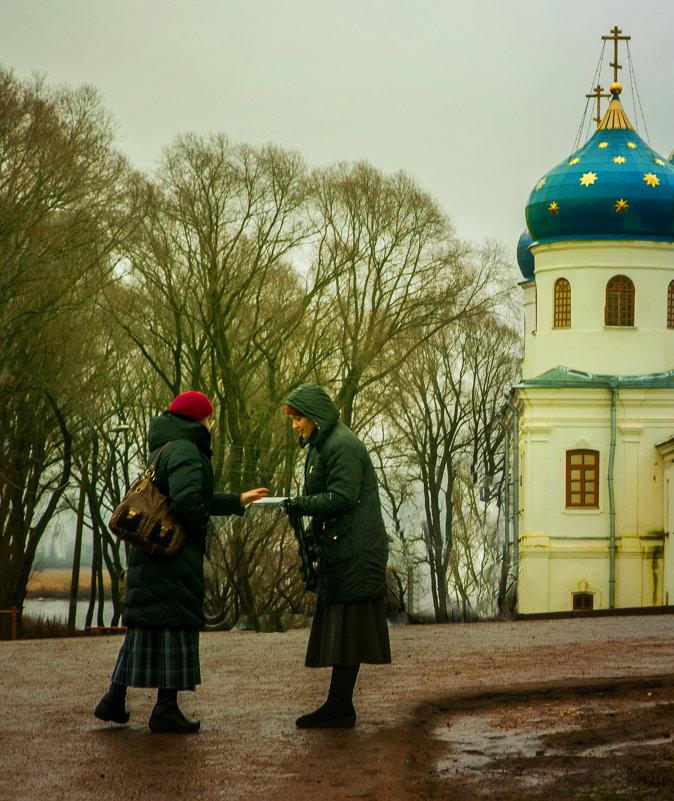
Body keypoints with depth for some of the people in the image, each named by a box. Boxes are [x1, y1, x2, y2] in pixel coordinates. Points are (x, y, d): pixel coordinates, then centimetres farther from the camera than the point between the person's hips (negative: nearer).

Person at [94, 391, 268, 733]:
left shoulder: (162, 450, 19)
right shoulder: (185, 451, -14)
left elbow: (199, 498, 27)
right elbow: (187, 500, -28)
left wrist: (238, 500, 31)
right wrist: (200, 533, -11)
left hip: (148, 551, 10)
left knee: (145, 622, 15)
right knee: (175, 625, -4)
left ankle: (115, 698, 17)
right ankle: (166, 708, -3)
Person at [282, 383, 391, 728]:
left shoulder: (342, 446, -13)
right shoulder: (320, 446, 19)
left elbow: (341, 497, -21)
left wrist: (302, 504, -16)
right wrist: (311, 531, 11)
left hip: (353, 552, -10)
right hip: (338, 550, 10)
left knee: (346, 627, -8)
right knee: (342, 630, 9)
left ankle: (339, 706, -8)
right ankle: (340, 706, 11)